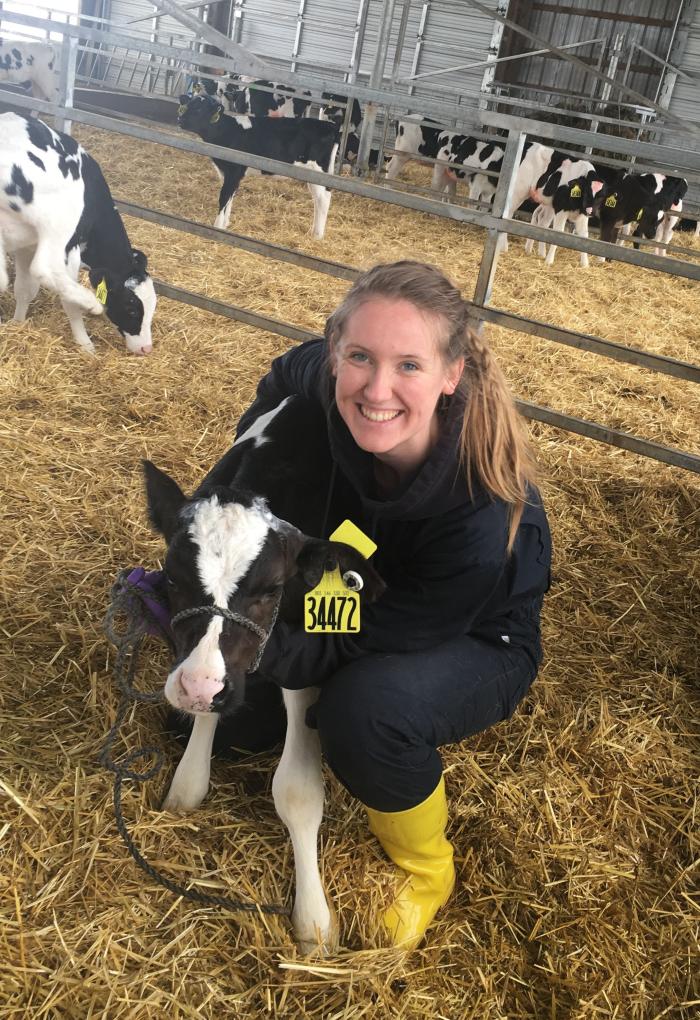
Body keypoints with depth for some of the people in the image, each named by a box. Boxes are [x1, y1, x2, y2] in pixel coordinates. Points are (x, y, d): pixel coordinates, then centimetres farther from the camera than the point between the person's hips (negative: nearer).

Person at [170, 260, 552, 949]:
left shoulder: (486, 511, -40)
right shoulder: (323, 383, -28)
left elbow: (374, 643, -29)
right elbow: (284, 377, 0)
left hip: (474, 642, -5)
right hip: (363, 596, 5)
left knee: (367, 707, -36)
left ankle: (427, 872, -5)